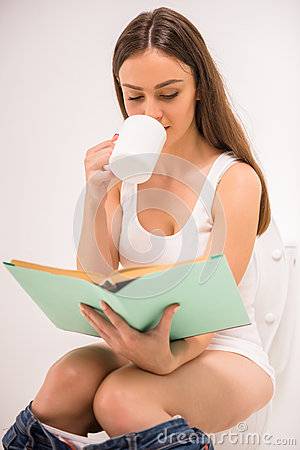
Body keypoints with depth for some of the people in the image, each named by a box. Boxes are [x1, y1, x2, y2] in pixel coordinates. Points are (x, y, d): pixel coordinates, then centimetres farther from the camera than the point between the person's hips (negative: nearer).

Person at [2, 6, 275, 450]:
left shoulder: (235, 179, -10)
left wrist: (170, 357, -36)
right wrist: (96, 191, -13)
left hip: (226, 355, -3)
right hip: (143, 347, 3)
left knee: (120, 399, -32)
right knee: (66, 380, -29)